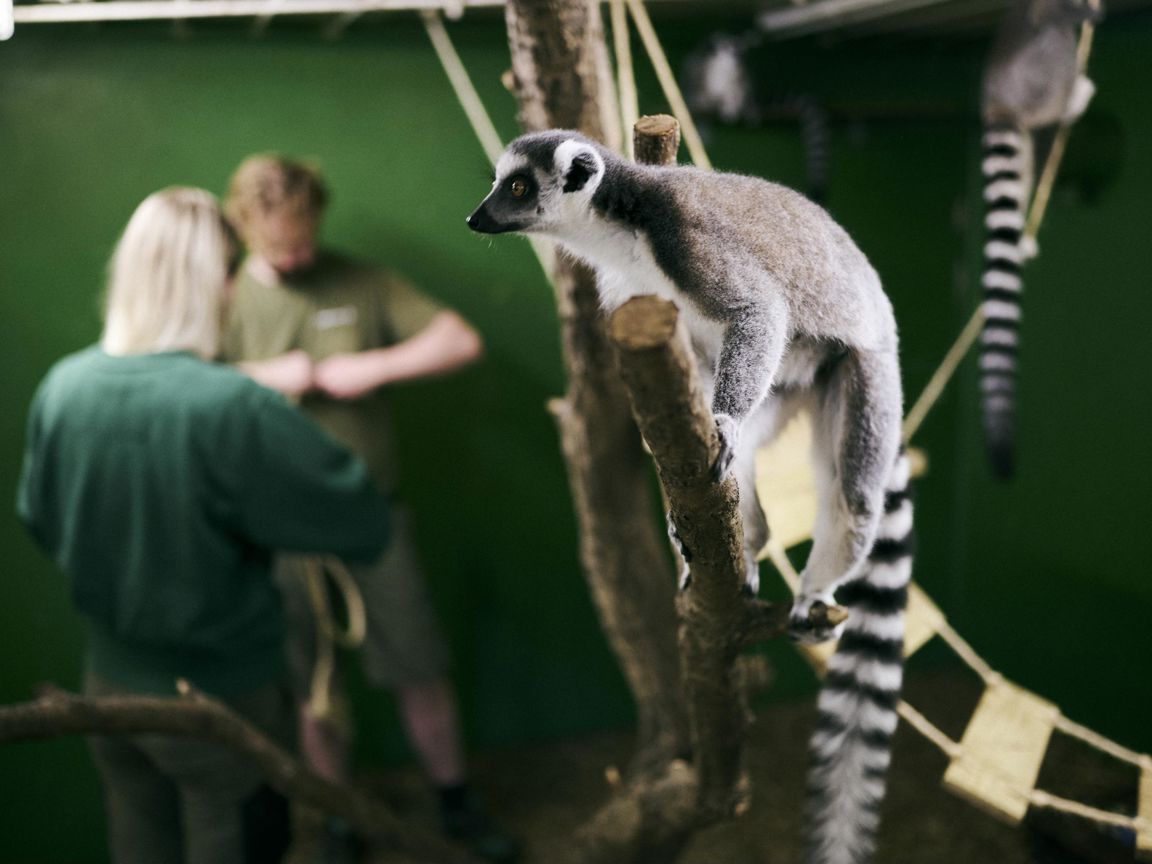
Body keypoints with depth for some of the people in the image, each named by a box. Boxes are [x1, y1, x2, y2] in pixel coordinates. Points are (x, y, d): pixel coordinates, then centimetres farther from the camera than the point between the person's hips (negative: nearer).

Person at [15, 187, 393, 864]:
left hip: (112, 678, 5)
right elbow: (364, 525, -23)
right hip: (220, 691, -5)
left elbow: (40, 518, 4)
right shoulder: (237, 408, -30)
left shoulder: (63, 386, -12)